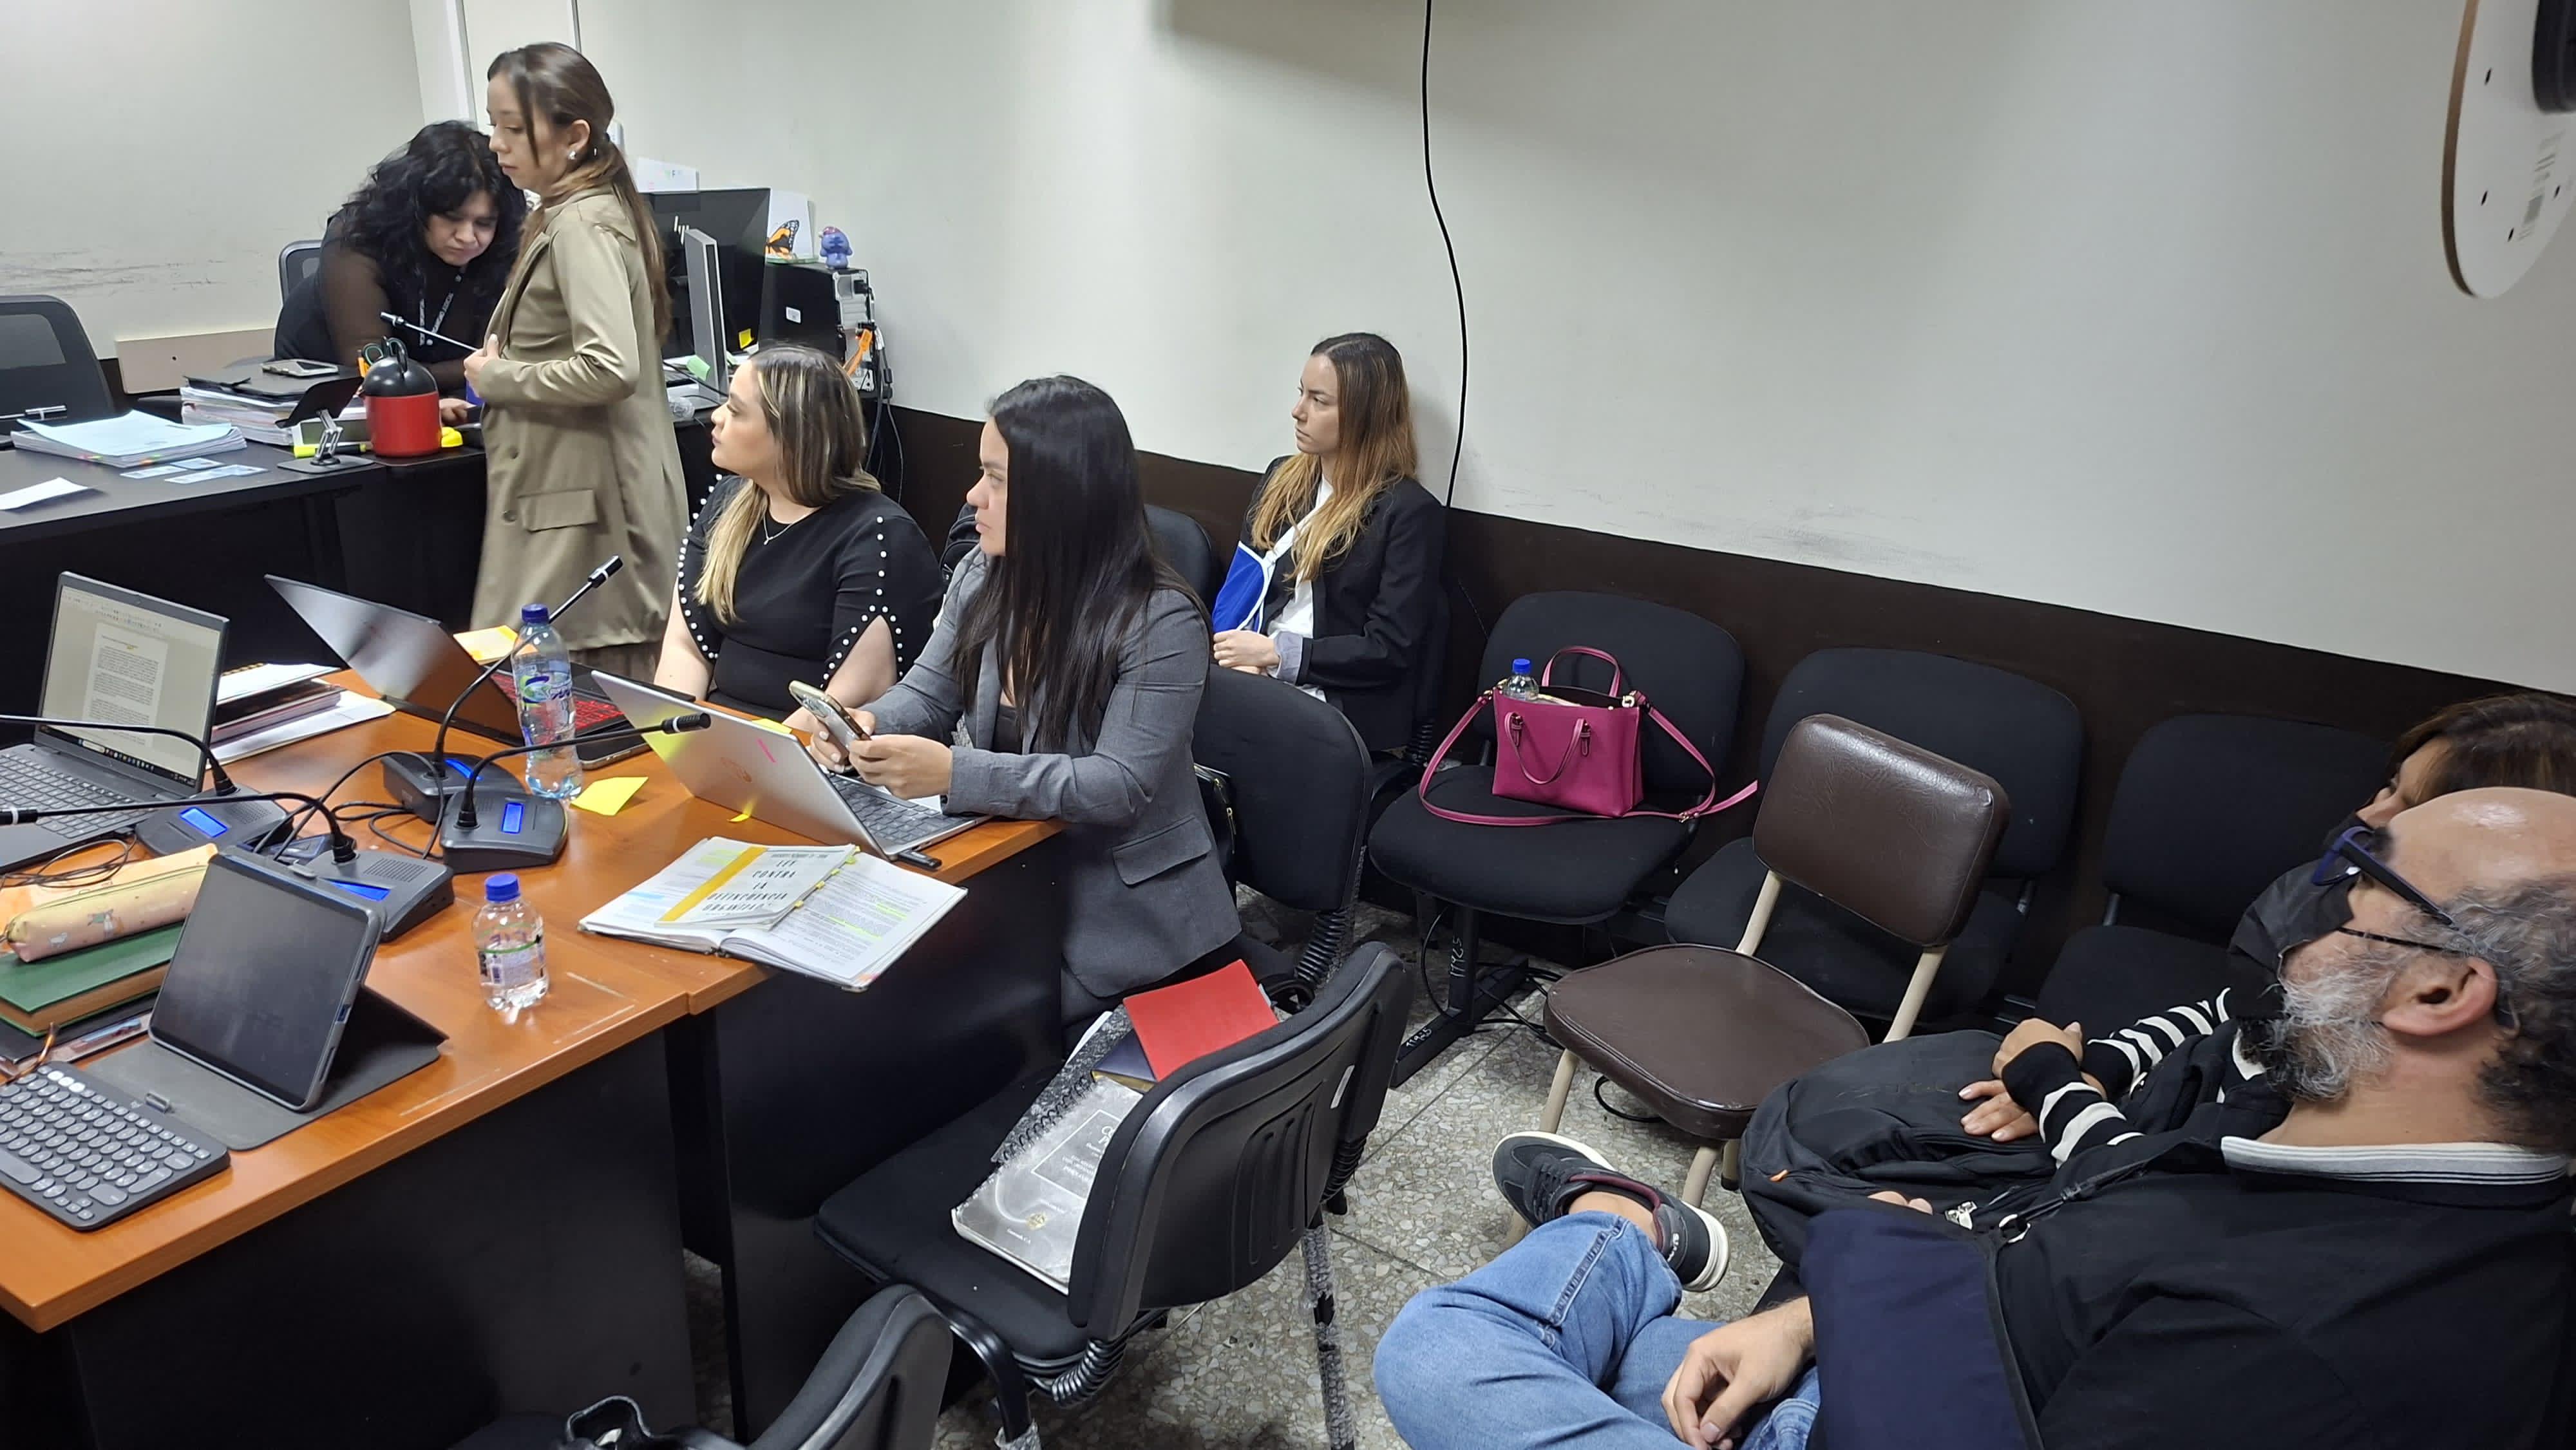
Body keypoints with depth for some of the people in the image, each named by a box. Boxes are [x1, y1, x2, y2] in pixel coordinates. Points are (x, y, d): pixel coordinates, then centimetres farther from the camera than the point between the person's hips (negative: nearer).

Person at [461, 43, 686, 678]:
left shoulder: (580, 225, -15)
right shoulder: (570, 214, 16)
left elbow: (612, 368, -27)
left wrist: (498, 378, -14)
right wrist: (501, 368, 13)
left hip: (578, 502, -10)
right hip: (567, 489, 10)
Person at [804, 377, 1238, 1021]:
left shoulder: (1160, 622, -21)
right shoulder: (981, 577, 0)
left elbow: (1119, 787, -25)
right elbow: (927, 696, 8)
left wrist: (955, 773, -34)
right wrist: (868, 725, -17)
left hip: (1125, 906, -6)